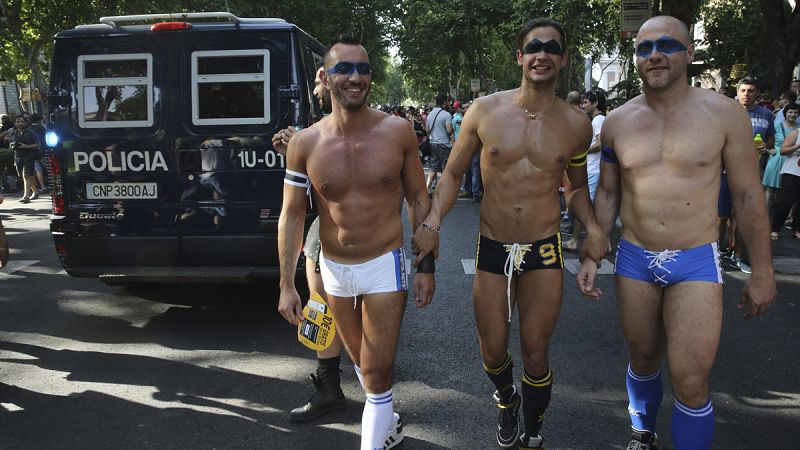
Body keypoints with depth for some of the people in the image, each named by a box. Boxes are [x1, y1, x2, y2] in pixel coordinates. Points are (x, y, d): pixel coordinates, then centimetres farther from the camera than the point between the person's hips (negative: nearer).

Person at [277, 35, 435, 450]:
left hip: (385, 265, -3)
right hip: (333, 269, 3)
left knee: (377, 372, -1)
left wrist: (426, 266, -3)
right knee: (363, 364, 22)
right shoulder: (305, 143, -8)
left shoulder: (397, 132, -10)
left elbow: (419, 201, -2)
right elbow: (292, 216, -2)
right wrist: (287, 285, -4)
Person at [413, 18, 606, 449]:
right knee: (493, 352, 11)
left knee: (535, 353, 8)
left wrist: (592, 227, -5)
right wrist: (432, 223, -9)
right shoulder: (484, 111, -5)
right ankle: (506, 399, 47)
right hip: (492, 250, 0)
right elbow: (453, 173, 4)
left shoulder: (576, 124, -1)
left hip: (544, 252, 0)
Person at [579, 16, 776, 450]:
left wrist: (762, 270, -1)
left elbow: (747, 195, -2)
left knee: (690, 381, -7)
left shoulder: (724, 113, -7)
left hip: (696, 261, -2)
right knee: (643, 361, 17)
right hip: (634, 259, 3)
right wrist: (591, 256, 5)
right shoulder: (617, 121, 1)